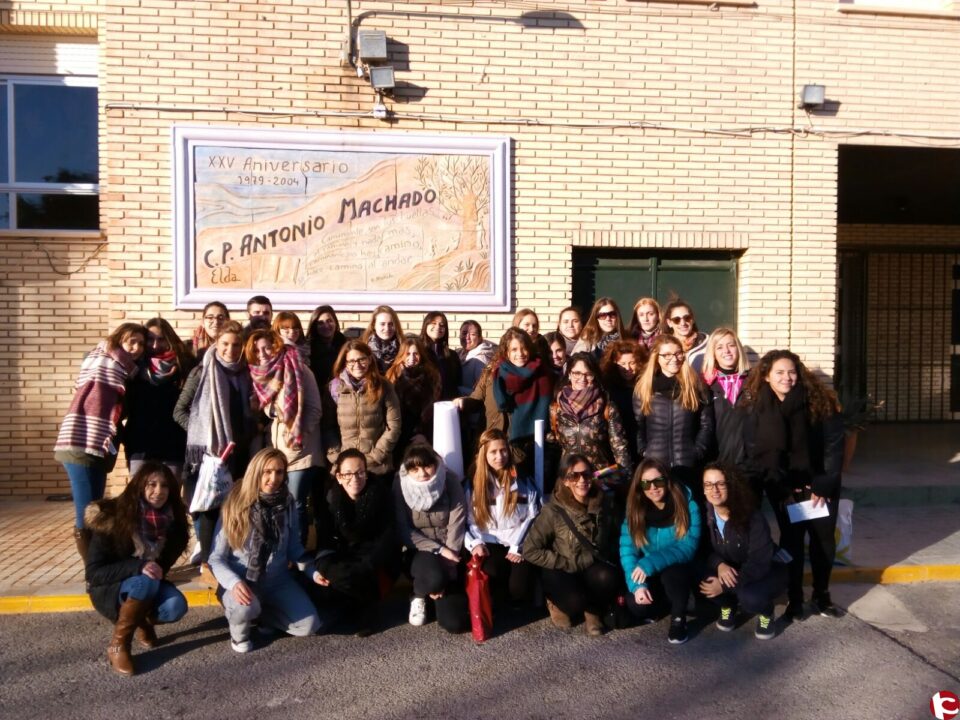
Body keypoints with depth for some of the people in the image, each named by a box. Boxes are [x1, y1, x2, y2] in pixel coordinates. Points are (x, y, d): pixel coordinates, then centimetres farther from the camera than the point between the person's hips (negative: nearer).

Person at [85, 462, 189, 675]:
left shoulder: (172, 519, -11)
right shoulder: (112, 517, -22)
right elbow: (94, 573, -21)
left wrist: (157, 570, -17)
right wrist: (137, 567, -36)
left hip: (147, 586, 4)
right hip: (109, 589, -4)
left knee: (176, 606, -27)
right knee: (146, 583, -36)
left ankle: (144, 622, 6)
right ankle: (117, 645, -17)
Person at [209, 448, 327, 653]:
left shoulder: (288, 503, -4)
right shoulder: (236, 505, -14)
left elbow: (294, 547, 6)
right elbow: (216, 558, -11)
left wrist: (313, 571, -10)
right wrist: (234, 582, -29)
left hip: (277, 580, 3)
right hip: (242, 581, -3)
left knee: (309, 626, -12)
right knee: (246, 607, -36)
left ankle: (262, 614, 15)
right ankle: (239, 631, 1)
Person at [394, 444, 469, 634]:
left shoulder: (450, 481, -11)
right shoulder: (401, 485, -11)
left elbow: (456, 525, -11)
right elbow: (403, 530, -10)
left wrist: (448, 565, -16)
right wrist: (438, 550, -19)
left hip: (450, 551, 1)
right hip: (420, 551, 0)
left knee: (455, 623, -13)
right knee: (434, 578, -37)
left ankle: (440, 593, 22)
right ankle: (419, 595, 1)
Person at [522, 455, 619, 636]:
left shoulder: (604, 503, -6)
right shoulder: (553, 511, -17)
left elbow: (614, 538, 10)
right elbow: (530, 551, -17)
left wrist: (608, 560, -8)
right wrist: (567, 563, -18)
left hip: (593, 569, 3)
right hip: (562, 572, -2)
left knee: (608, 577, -31)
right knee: (575, 601, -32)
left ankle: (592, 611, 2)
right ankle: (558, 603, 7)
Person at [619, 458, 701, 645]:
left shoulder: (687, 504, -17)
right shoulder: (634, 509, -9)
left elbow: (688, 547, -24)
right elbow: (627, 550, -14)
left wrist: (651, 563, -36)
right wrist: (637, 585, -29)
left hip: (679, 570, -3)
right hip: (650, 575, 3)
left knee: (670, 572, -36)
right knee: (636, 606, -23)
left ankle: (678, 618, -8)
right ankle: (671, 602, 10)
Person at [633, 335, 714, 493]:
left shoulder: (694, 385, 5)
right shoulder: (643, 387, 6)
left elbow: (706, 423, 4)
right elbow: (637, 425, 5)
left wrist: (697, 452, -5)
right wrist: (644, 452, -4)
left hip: (688, 465, 0)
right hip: (654, 465, 0)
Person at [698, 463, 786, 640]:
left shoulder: (752, 517, -28)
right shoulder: (705, 513, -16)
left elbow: (760, 563, -29)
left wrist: (725, 585, -33)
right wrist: (719, 564, -28)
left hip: (765, 570, -3)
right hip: (729, 569, 4)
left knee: (750, 598, -34)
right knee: (702, 579, -27)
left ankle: (766, 612, 4)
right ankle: (728, 605, 7)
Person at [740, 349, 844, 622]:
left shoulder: (819, 402, -9)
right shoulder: (756, 409, -7)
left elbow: (834, 445, -9)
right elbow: (753, 454, -6)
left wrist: (824, 485, -14)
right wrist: (779, 486, -10)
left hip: (820, 484, 1)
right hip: (783, 488, 0)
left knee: (824, 540, 9)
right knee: (791, 540, 4)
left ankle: (822, 595, 29)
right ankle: (794, 599, 19)